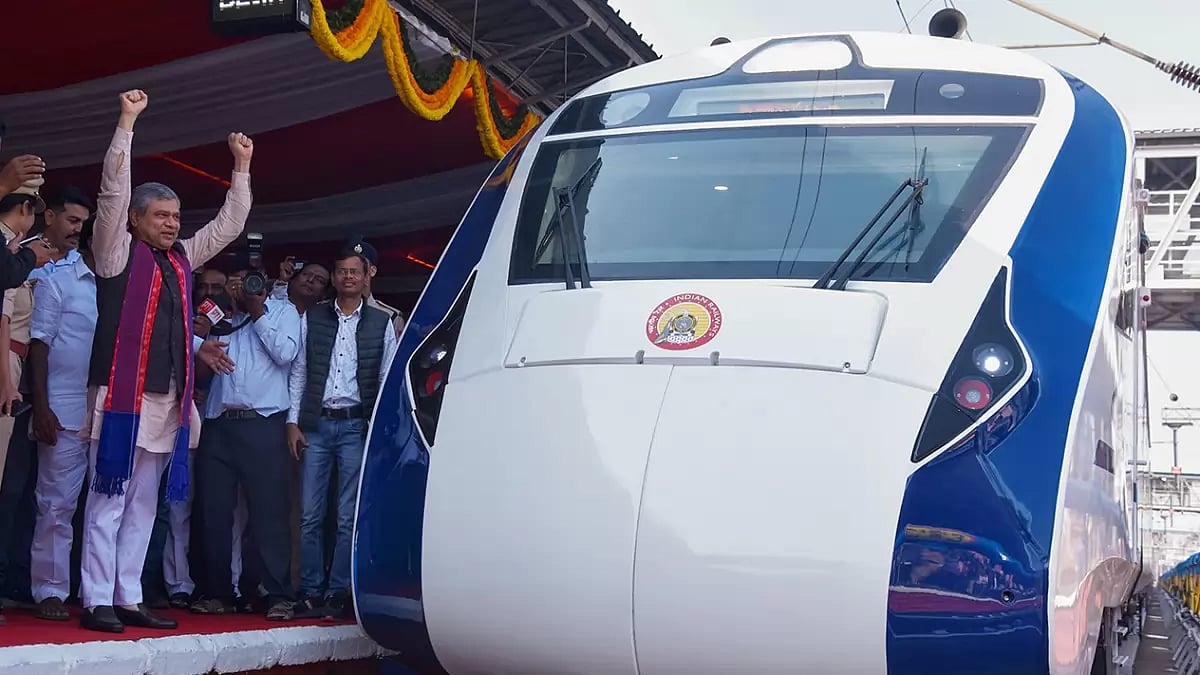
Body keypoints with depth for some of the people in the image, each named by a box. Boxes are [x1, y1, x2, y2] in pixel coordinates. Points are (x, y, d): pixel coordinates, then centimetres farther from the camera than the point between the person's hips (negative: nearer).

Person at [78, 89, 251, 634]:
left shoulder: (182, 259, 16)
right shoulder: (118, 254, 1)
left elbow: (231, 223, 22)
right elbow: (113, 191, -9)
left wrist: (241, 166, 18)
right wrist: (127, 122, -12)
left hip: (168, 400, 6)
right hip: (122, 394, -6)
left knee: (143, 505, 8)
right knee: (108, 501, -6)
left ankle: (128, 599, 12)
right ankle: (97, 601, -4)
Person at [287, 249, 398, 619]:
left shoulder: (382, 323, 7)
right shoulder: (312, 319, 11)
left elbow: (388, 380, 7)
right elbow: (298, 372, 10)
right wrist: (293, 422, 3)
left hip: (357, 426, -1)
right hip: (316, 425, 1)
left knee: (349, 518, -2)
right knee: (310, 515, 0)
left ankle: (338, 594, 4)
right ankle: (310, 592, 7)